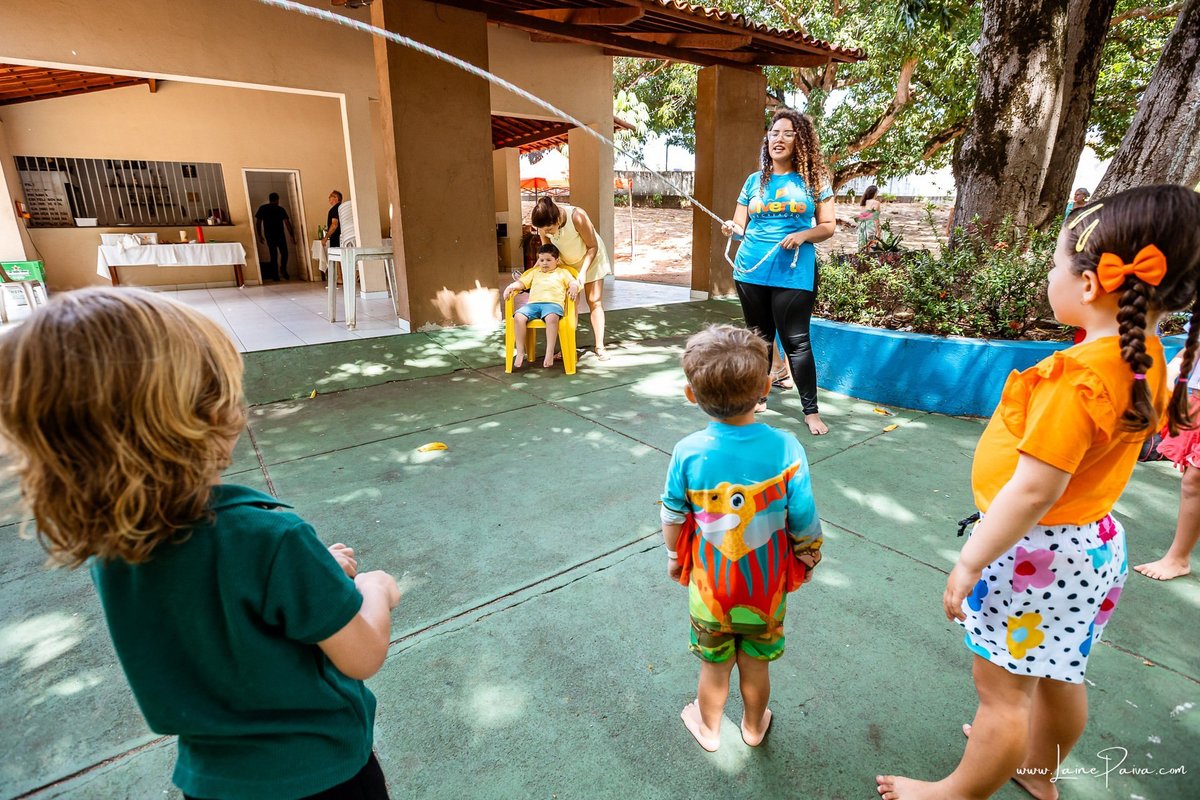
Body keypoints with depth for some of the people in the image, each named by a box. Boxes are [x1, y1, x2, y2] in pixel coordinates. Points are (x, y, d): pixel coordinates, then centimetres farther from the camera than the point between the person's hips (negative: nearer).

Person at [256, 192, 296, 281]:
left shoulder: (262, 208, 5)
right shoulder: (280, 209, -2)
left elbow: (258, 222, 3)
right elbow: (287, 222, -10)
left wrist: (260, 235, 11)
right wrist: (291, 235, -7)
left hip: (268, 236, 2)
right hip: (280, 235, -2)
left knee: (273, 255, 8)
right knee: (284, 253, 12)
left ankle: (275, 276, 5)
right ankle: (283, 269, -10)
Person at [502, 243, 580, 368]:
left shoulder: (563, 272, 24)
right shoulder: (535, 272, 33)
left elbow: (573, 282, 10)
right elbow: (521, 283, 24)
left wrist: (573, 287, -15)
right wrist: (511, 286, 4)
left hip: (553, 303, -3)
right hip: (533, 303, 3)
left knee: (551, 317, -40)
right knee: (518, 317, -27)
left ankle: (550, 353, -38)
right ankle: (520, 352, -21)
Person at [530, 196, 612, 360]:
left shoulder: (577, 216, -36)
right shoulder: (544, 223, -23)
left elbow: (593, 247, -25)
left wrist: (583, 272, -31)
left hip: (590, 258, -4)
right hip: (566, 262, 4)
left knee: (594, 302, -8)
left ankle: (600, 347, -7)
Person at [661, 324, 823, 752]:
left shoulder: (688, 453, -23)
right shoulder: (785, 449, -23)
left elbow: (673, 518, -8)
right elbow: (804, 521, -12)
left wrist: (675, 556, 11)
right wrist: (808, 556, 8)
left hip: (710, 585, 0)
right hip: (767, 587, 1)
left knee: (714, 665, 23)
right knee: (756, 665, 25)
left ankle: (709, 728, 48)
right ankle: (754, 725, 50)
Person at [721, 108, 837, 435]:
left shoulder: (813, 179, 4)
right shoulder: (754, 181, 10)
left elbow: (828, 226, 4)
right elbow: (740, 225, 12)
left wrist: (803, 235, -15)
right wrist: (731, 228, -12)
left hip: (794, 272, -3)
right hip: (751, 270, 3)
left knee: (796, 340, -4)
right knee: (758, 337, 12)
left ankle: (811, 411, 6)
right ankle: (757, 397, 27)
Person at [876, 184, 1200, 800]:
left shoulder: (1077, 377, -29)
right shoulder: (1145, 356, -1)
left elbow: (1034, 492, -29)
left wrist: (970, 562, -21)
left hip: (1035, 551, -9)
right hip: (1090, 542, 9)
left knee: (1002, 688, 9)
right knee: (1059, 676, 27)